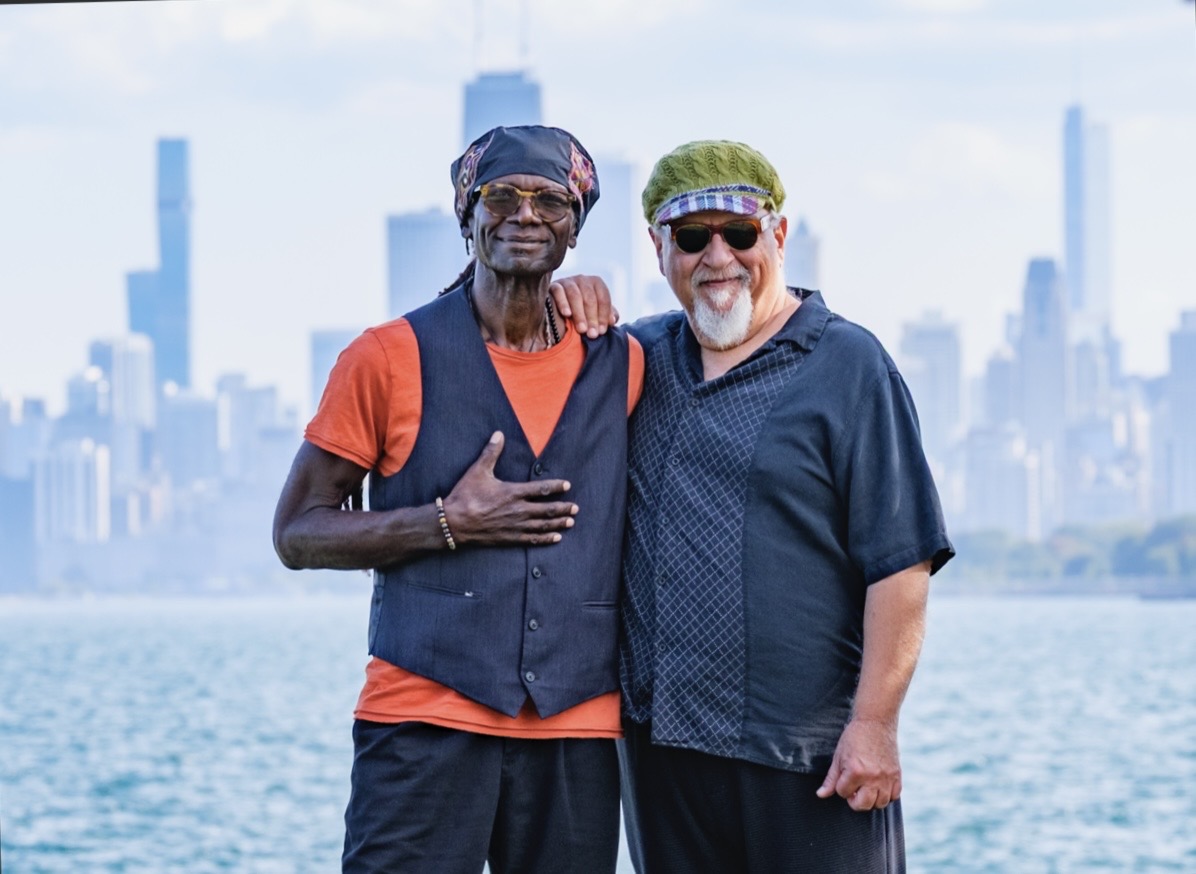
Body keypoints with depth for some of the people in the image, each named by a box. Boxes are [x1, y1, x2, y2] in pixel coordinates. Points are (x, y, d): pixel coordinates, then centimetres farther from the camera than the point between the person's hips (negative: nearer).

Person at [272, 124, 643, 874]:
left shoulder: (623, 367, 10)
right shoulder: (392, 358, 0)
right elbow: (297, 533, 0)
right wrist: (448, 524, -10)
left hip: (579, 732, 3)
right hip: (426, 724, -3)